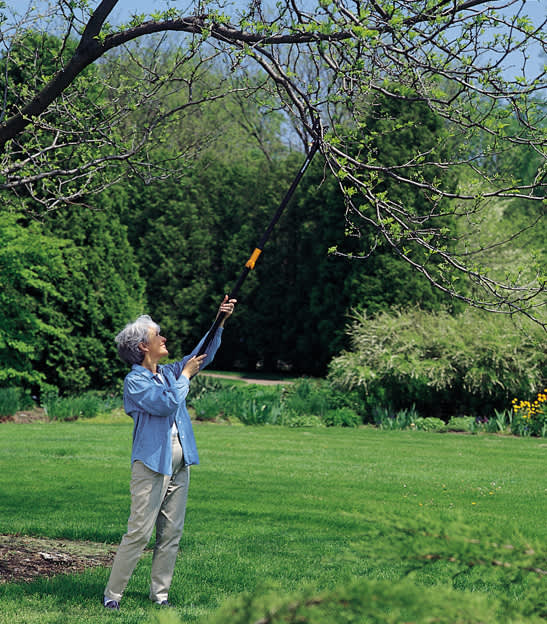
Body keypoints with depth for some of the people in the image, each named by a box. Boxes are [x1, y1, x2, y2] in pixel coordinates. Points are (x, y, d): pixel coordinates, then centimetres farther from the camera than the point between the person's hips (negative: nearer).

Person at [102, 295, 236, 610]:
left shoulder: (168, 372, 15)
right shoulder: (135, 380, -8)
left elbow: (203, 355, 23)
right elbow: (166, 403, -20)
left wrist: (220, 322, 13)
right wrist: (185, 376, -6)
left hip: (179, 463, 8)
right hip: (152, 463, -7)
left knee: (172, 532, 7)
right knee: (139, 532, -9)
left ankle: (160, 592, 15)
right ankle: (113, 593, -2)